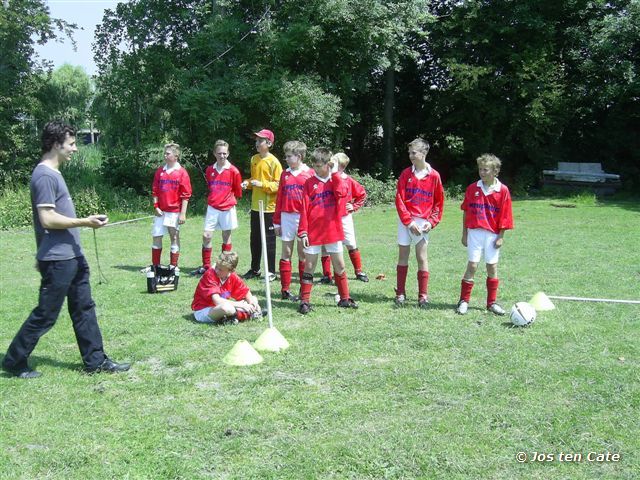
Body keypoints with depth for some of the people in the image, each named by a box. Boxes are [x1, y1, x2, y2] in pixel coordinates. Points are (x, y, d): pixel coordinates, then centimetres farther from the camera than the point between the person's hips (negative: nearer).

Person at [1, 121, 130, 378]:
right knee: (45, 315, 0)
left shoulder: (53, 173, 14)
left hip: (72, 256, 10)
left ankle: (95, 360, 19)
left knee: (84, 309, 12)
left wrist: (85, 221, 17)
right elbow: (47, 219, -23)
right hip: (57, 260, -10)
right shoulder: (44, 176, -17)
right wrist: (84, 222, -18)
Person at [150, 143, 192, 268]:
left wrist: (183, 213, -11)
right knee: (156, 237, 6)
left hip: (175, 212, -5)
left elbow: (185, 195, -7)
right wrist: (155, 207, 0)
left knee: (174, 238, 3)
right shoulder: (160, 171, 9)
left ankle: (173, 267, 12)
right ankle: (155, 266, 16)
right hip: (161, 211, 5)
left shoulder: (182, 172, -5)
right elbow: (155, 191, 11)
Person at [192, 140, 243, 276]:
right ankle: (206, 266, 6)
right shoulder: (209, 170, 4)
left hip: (227, 209, -3)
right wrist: (214, 199, 11)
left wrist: (228, 200, 7)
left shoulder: (233, 171, -7)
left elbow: (238, 192, 2)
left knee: (226, 237, 6)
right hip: (212, 208, 3)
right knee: (206, 236, -2)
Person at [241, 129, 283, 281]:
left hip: (269, 207, -7)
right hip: (255, 206, 7)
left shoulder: (273, 162, -11)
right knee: (254, 239, 13)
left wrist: (262, 184, -23)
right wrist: (248, 183, 1)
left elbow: (278, 184, -13)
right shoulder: (254, 159, 10)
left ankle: (271, 272, 10)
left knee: (269, 240, 1)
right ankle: (255, 269, 25)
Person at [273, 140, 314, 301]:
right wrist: (277, 222, 10)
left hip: (304, 217, -3)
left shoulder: (309, 174, -2)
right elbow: (279, 198, 11)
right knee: (286, 253, 5)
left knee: (303, 253, 3)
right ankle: (285, 290, 9)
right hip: (287, 217, 3)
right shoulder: (285, 174, 10)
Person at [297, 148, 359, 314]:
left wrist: (334, 173, -11)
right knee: (309, 266, 2)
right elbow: (304, 209, -2)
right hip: (313, 232, -1)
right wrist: (303, 232, -7)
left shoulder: (335, 180, 4)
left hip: (332, 230, 1)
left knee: (339, 265, 9)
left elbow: (342, 192, -19)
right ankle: (305, 301, 8)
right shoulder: (310, 183, 1)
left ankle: (344, 298, 20)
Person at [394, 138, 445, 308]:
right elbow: (399, 200, -3)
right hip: (405, 220, 1)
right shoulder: (406, 174, 0)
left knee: (422, 257, -1)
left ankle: (423, 296, 5)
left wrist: (432, 222, -6)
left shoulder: (434, 176, -1)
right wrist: (408, 222, -11)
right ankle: (400, 293, 12)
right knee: (403, 255, 5)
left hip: (423, 221, -1)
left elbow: (439, 202, 4)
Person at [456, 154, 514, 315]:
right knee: (472, 266, -1)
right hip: (474, 233, 0)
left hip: (492, 234, 0)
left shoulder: (502, 190, -3)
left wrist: (501, 236, -4)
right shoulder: (472, 188, 1)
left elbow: (504, 216, -1)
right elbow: (465, 212, 7)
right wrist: (464, 234, 6)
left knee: (492, 267, 7)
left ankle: (492, 303, 17)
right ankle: (464, 301, 6)